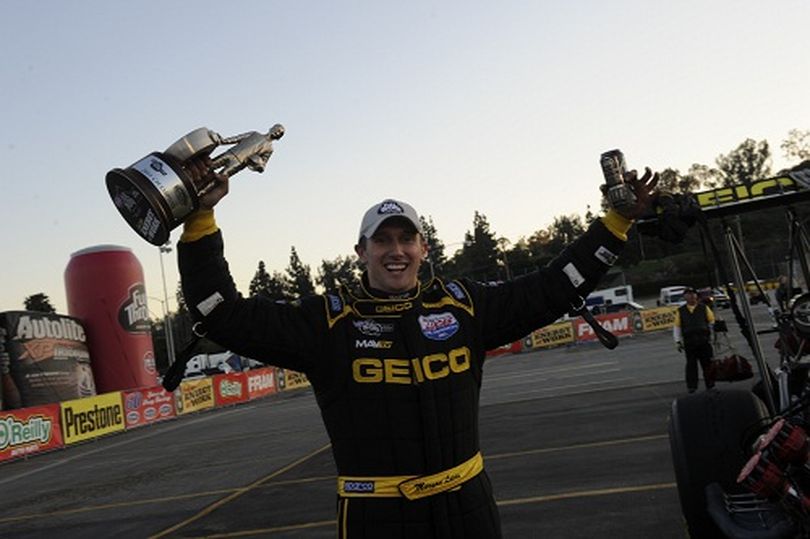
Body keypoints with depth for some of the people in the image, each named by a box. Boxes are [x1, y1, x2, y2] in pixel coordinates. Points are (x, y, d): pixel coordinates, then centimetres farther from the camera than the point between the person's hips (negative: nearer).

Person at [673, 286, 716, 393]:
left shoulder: (704, 308, 7)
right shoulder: (680, 311, 8)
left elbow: (712, 322, 9)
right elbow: (676, 327, 9)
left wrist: (712, 336, 1)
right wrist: (678, 341, 3)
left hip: (704, 341, 0)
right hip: (689, 343, 0)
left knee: (707, 363, 6)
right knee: (691, 364, 0)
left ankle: (710, 384, 17)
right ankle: (691, 386, 5)